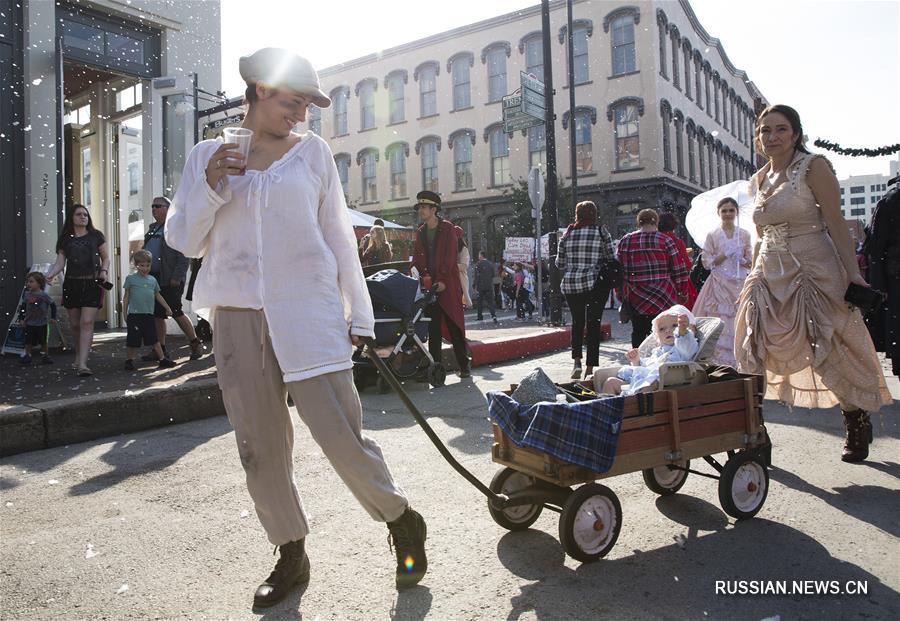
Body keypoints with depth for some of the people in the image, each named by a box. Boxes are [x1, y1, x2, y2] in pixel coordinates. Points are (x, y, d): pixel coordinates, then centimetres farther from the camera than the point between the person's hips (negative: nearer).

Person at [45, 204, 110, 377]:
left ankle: (82, 364, -18)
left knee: (87, 323, -13)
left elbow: (106, 257, 11)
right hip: (71, 284, 3)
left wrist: (104, 270, -8)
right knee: (75, 324, 8)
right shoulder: (65, 239, 11)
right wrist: (50, 274, -14)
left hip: (92, 283, -2)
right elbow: (60, 262, 4)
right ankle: (78, 357, 30)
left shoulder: (96, 236, 8)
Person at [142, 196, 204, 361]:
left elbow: (184, 255, -13)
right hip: (152, 278, 8)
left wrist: (177, 277, -19)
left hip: (170, 280, -8)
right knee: (157, 315, 8)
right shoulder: (152, 228, 19)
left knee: (175, 312, -6)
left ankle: (195, 343, 8)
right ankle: (160, 349, 15)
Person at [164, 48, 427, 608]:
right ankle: (291, 556, 25)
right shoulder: (209, 155, 13)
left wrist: (358, 314, 6)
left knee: (343, 438, -7)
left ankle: (403, 523, 18)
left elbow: (338, 235, 10)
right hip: (239, 318, 3)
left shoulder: (312, 151, 9)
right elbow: (184, 241, 11)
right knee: (261, 450, 7)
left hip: (309, 314, -2)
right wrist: (210, 183, -6)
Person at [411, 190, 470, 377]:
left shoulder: (448, 229, -1)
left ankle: (464, 367, 6)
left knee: (455, 326, 0)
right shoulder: (420, 233, 15)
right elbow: (417, 260, 12)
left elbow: (450, 257, -9)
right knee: (433, 328, 3)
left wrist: (442, 281, -17)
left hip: (448, 285, -4)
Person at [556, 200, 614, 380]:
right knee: (593, 324, 5)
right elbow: (610, 260, 1)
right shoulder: (601, 233, -1)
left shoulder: (568, 234, 6)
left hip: (570, 285, 2)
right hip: (595, 284, -2)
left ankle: (576, 362, 2)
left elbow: (559, 263, 9)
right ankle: (590, 369, 5)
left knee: (577, 322, 17)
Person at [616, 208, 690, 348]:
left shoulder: (624, 241, 5)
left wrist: (620, 293, 16)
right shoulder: (665, 240, -4)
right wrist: (682, 292, 7)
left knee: (638, 333, 11)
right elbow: (679, 270, -3)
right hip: (663, 297, -3)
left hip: (634, 298, 3)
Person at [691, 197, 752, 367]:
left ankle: (739, 362, 6)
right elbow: (707, 262, 0)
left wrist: (742, 260, -10)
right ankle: (720, 363, -1)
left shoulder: (744, 235, 9)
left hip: (740, 284, 2)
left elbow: (751, 263, 11)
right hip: (719, 284, -2)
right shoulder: (712, 235, 4)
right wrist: (725, 255, -10)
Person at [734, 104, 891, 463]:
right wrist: (754, 277, 15)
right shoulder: (758, 181, 12)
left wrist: (853, 275, -16)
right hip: (771, 277, 5)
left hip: (814, 273, -5)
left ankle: (858, 425, 28)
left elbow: (836, 224, -11)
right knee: (758, 354, 0)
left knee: (832, 354, 4)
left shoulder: (813, 167, -5)